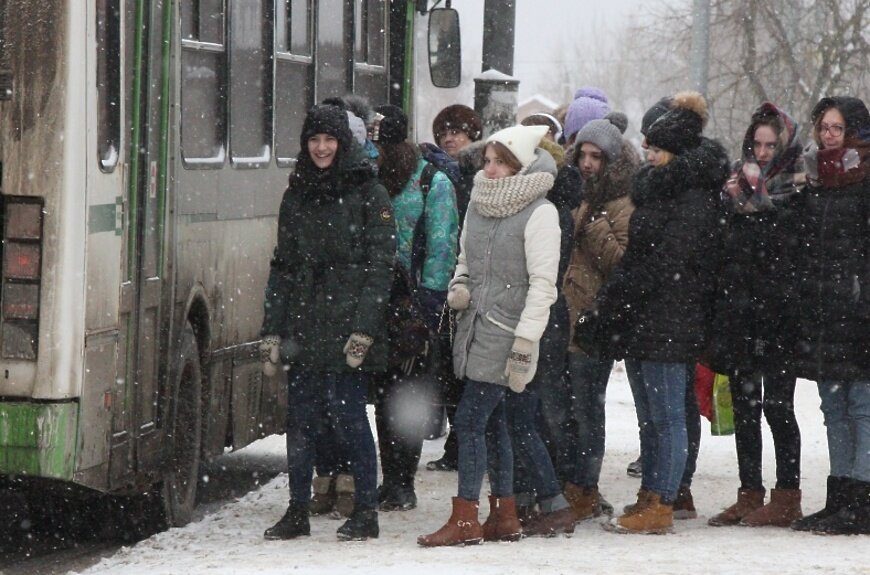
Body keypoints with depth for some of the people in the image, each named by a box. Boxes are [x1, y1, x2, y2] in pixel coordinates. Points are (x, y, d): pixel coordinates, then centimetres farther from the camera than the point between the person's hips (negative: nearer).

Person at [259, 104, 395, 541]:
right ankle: (297, 511, 13)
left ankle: (365, 510, 5)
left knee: (348, 415, -4)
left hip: (346, 329, -5)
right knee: (300, 419, 5)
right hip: (304, 328, 5)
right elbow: (282, 266, 16)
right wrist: (272, 331, 8)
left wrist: (364, 330, -15)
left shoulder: (369, 194, -1)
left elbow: (379, 267, -6)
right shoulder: (297, 195, 14)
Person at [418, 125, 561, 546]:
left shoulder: (539, 212, -9)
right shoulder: (479, 202, 12)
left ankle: (465, 519, -8)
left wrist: (524, 343, -17)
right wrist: (458, 287, 3)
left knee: (470, 419, -11)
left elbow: (542, 283, -12)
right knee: (492, 421, 11)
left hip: (505, 332, -7)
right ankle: (504, 515, 18)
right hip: (475, 325, 7)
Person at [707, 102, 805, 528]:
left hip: (778, 317, -6)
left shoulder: (798, 187, -5)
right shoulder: (739, 181, 12)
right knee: (744, 404, 10)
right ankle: (749, 495, 17)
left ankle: (786, 498, 3)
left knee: (777, 405, -4)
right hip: (739, 313, 6)